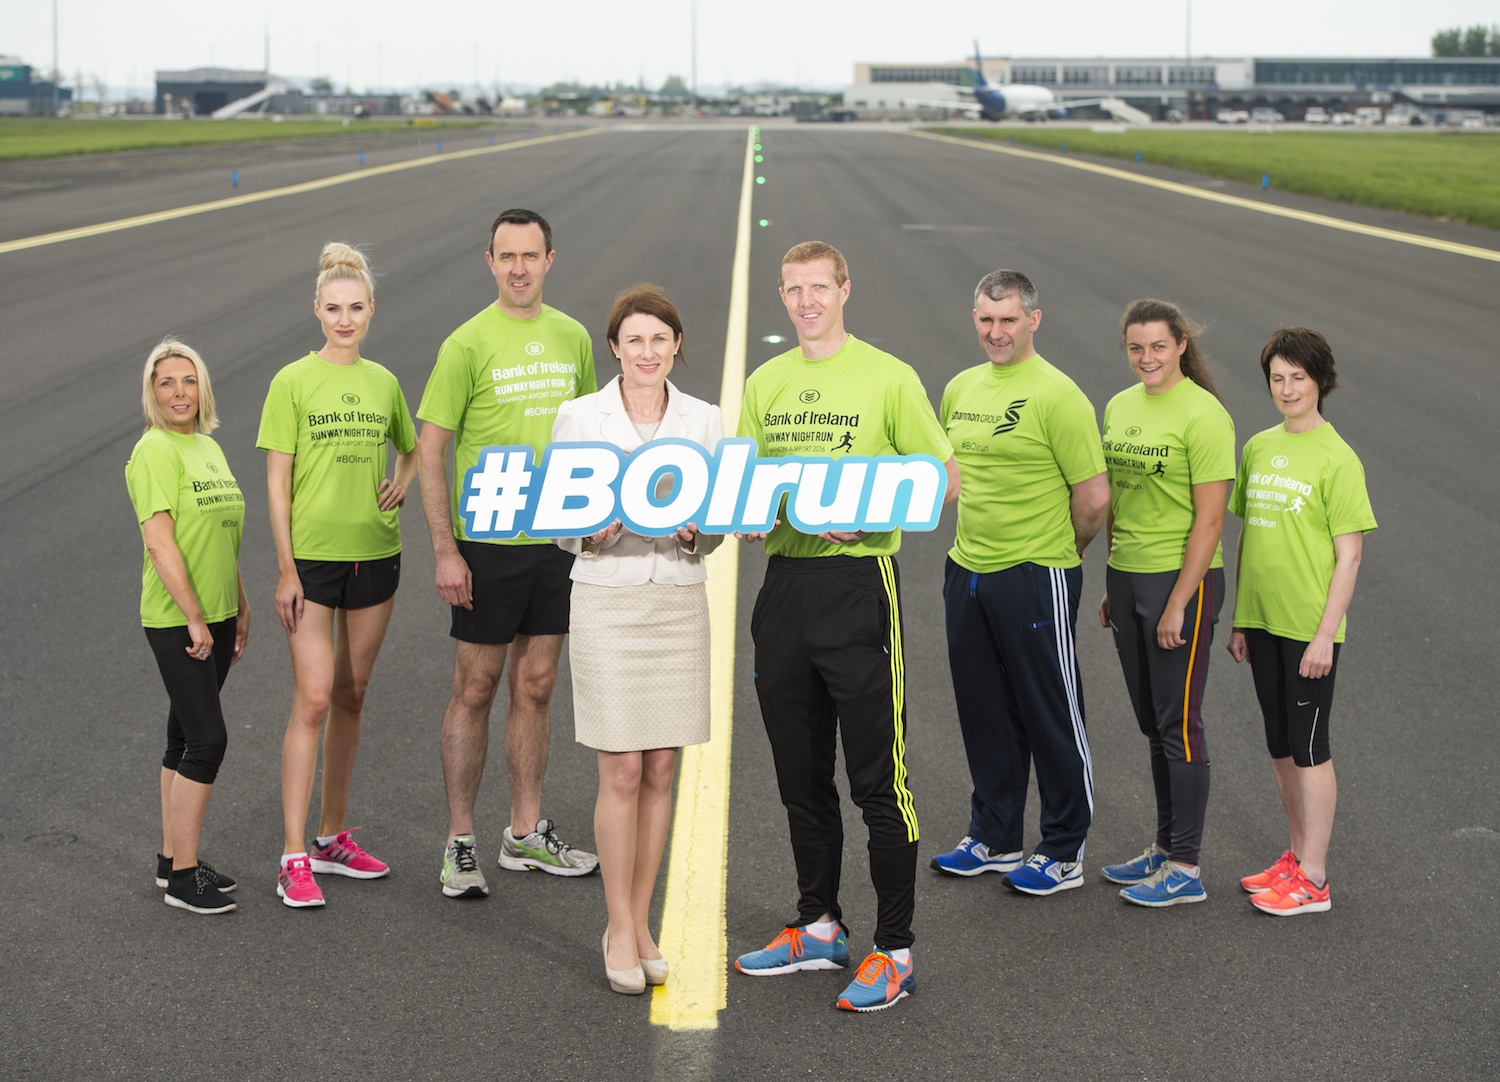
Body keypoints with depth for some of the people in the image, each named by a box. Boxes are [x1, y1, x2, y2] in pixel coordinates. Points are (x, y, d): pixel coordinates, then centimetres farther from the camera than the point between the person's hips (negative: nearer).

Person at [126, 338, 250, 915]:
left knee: (186, 737, 13)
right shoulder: (155, 452, -13)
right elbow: (160, 543, -20)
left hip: (214, 617, 8)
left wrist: (240, 608, 20)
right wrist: (194, 618, -20)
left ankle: (173, 857, 22)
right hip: (175, 620, -8)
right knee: (207, 738, -10)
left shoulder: (210, 448, 13)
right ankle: (182, 875, -2)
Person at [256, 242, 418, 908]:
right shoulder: (292, 383, -5)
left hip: (374, 555, 5)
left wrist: (404, 479, 2)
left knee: (351, 697, 11)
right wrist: (286, 569, -11)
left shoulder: (384, 383, 7)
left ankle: (333, 836, 23)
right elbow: (277, 483, -6)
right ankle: (294, 858, -7)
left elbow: (411, 448, 25)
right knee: (313, 700, -9)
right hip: (311, 557, -4)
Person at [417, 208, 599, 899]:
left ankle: (526, 835, 24)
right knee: (475, 689, 3)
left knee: (535, 687, 13)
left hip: (558, 540, 5)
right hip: (487, 542, -5)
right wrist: (444, 550, -14)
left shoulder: (572, 337, 7)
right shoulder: (468, 344, -9)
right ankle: (460, 843, 12)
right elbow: (430, 451, -9)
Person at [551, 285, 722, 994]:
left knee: (660, 771, 7)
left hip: (680, 601, 3)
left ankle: (639, 924, 19)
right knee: (621, 773, -3)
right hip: (606, 598, -3)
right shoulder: (578, 417, -1)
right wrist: (595, 530, -19)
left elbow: (718, 525, 9)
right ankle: (620, 930, 10)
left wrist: (692, 531, -13)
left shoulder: (704, 420, 6)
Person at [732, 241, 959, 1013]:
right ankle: (819, 927, 29)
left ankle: (894, 951, 5)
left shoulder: (887, 377, -4)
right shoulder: (764, 384, 12)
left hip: (857, 581, -6)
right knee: (800, 776, 14)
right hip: (783, 581, 6)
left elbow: (944, 479, -5)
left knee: (877, 781, -3)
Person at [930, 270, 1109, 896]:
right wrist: (976, 541, 15)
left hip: (1035, 579, -7)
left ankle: (1064, 854, 14)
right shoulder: (961, 388, 9)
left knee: (1052, 718, 3)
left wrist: (1056, 555, 0)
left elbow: (1094, 496, -13)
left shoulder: (1057, 395, -14)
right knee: (984, 714, 15)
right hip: (967, 572, 7)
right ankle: (994, 840, 29)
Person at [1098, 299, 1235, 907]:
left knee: (1178, 724, -2)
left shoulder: (1203, 416, -14)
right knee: (1152, 723, 15)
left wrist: (1178, 603, -17)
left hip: (1182, 580, -7)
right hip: (1126, 577, 7)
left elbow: (1209, 519, -16)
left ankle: (1185, 870, 5)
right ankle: (1165, 848, 26)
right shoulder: (1118, 408, 9)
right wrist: (1111, 586, 15)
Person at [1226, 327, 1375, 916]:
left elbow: (1349, 556, -12)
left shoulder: (1336, 459, -11)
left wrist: (1325, 634, -15)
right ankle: (1299, 856, 26)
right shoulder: (1257, 448, 8)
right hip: (1263, 622, 6)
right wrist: (1239, 619, 13)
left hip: (1309, 626, -6)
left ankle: (1313, 880, 6)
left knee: (1309, 746, -1)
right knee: (1280, 745, 14)